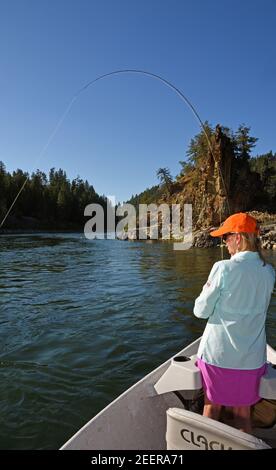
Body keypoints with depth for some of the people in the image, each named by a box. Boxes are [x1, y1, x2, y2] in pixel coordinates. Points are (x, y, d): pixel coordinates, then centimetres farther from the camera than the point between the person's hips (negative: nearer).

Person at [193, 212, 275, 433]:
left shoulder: (224, 268, -18)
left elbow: (201, 311, -12)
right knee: (243, 414, 21)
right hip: (252, 357, 4)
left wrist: (207, 289, 4)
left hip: (218, 353, -4)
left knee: (212, 408, 18)